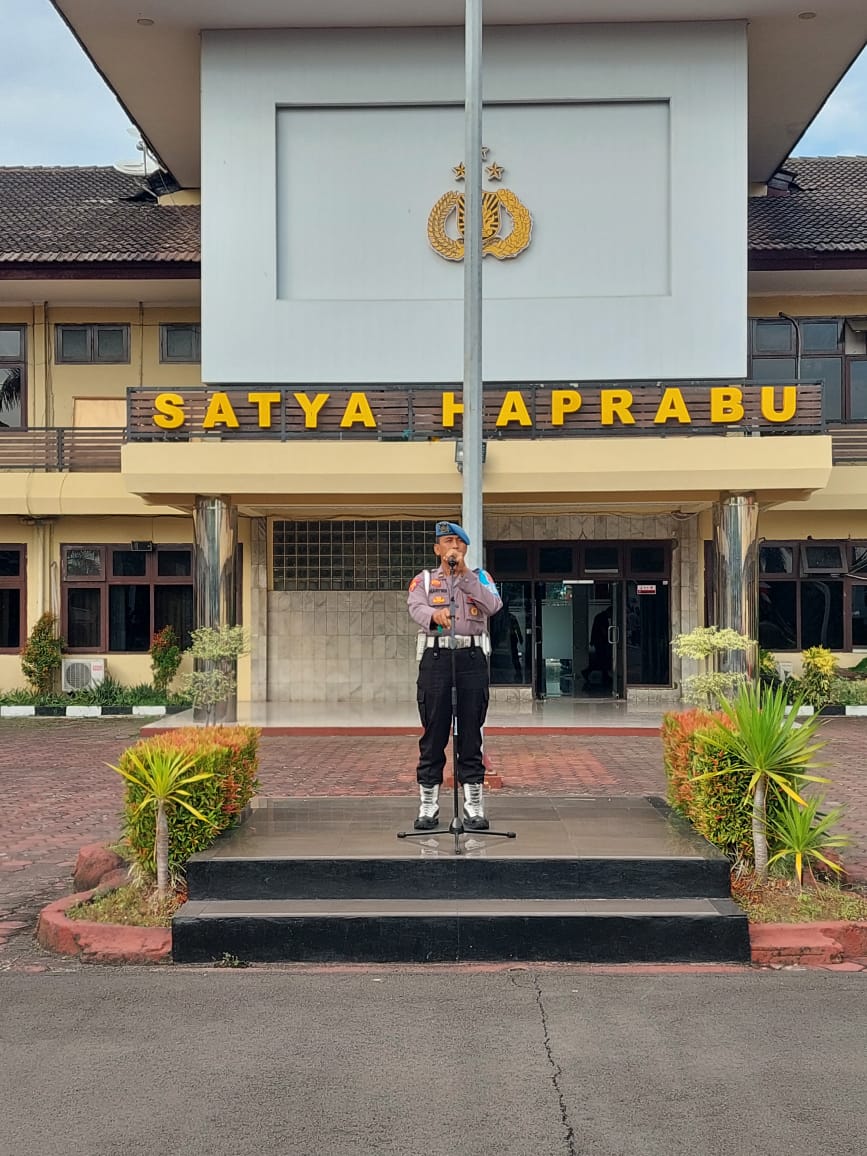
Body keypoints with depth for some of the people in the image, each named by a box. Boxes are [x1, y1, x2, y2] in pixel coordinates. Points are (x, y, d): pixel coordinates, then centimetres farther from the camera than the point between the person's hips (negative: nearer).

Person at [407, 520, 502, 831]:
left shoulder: (479, 577, 14)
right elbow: (415, 607, -11)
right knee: (433, 733, 1)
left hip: (473, 657, 1)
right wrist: (434, 614, -34)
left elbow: (494, 605, -7)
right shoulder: (424, 579, 11)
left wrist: (465, 573, -11)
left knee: (471, 734, 2)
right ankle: (428, 806, 8)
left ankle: (474, 807, 8)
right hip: (435, 657, 0)